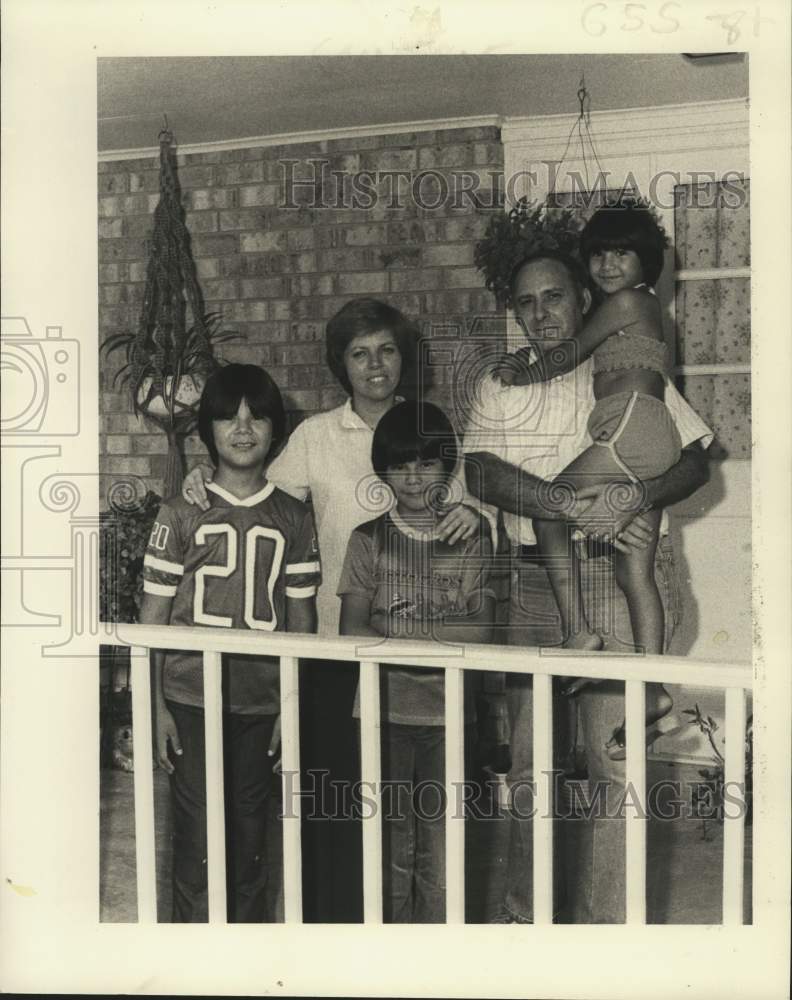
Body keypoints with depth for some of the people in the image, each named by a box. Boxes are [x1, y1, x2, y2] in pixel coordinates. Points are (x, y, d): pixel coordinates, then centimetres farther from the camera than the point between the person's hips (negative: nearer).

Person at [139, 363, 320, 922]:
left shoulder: (294, 519, 5)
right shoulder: (181, 512, 0)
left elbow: (302, 620, 7)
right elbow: (153, 615, 1)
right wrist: (155, 706, -4)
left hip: (262, 703, 2)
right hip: (191, 700, -2)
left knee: (252, 841, 12)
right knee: (199, 840, -1)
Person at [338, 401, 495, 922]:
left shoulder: (473, 535, 2)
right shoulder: (369, 539, 3)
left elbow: (480, 631, -5)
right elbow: (352, 632, -6)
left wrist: (396, 631, -14)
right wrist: (441, 636, -18)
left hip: (447, 713, 0)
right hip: (385, 710, 1)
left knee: (443, 852, 4)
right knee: (390, 846, 10)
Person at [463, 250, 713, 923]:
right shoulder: (499, 386, 12)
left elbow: (696, 460, 3)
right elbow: (482, 474, -4)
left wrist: (637, 500, -18)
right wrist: (575, 508, -18)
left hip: (622, 579, -2)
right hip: (532, 583, 3)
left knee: (617, 766, -3)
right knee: (528, 763, 11)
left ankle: (603, 925, 11)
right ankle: (523, 917, 26)